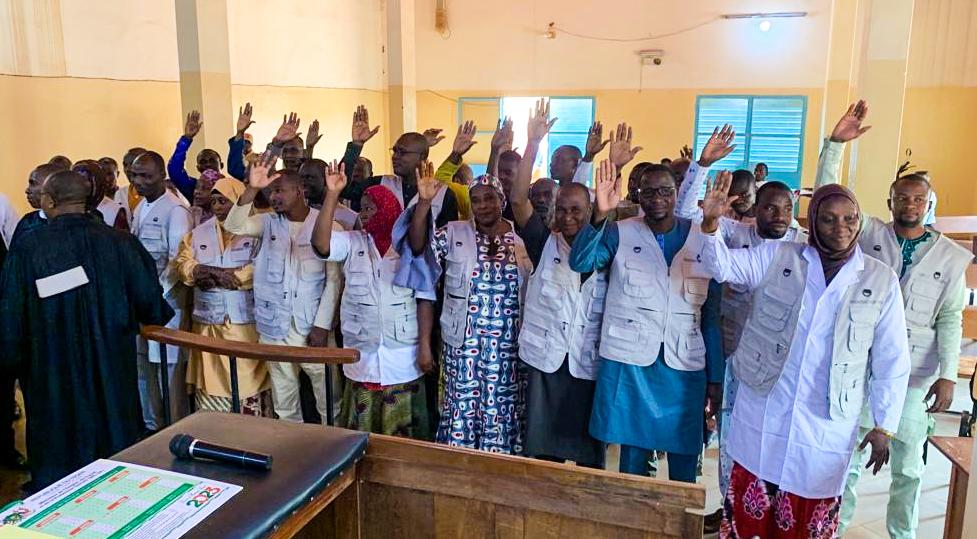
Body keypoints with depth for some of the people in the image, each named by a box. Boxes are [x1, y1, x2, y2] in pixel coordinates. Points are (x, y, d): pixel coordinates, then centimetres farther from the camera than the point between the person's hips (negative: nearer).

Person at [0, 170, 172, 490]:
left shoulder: (26, 249, -12)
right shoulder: (119, 242, -10)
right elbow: (153, 306, -8)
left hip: (51, 376, -1)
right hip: (112, 374, 1)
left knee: (55, 464, 15)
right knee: (117, 454, 17)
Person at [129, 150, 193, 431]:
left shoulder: (175, 210, -11)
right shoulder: (139, 208, 14)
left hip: (166, 300, -8)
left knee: (169, 368, -2)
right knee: (143, 365, 14)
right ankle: (151, 424, 27)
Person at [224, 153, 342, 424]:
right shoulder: (269, 223, 6)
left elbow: (333, 280, -7)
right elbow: (233, 225, -12)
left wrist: (322, 325, -12)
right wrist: (252, 188, -23)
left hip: (312, 326, -4)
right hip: (274, 326, 4)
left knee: (327, 395, 4)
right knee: (283, 399, 15)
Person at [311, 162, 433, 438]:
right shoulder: (352, 242, 2)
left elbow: (425, 299, -3)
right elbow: (320, 243, -18)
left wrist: (425, 345, -8)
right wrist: (332, 194, -23)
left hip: (403, 354, -2)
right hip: (361, 353, 2)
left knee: (402, 430, 9)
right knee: (361, 429, 14)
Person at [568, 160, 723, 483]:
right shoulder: (620, 233, 0)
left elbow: (712, 315, 6)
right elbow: (580, 262, -18)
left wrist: (715, 377, 6)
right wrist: (599, 215, -34)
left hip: (685, 365, 1)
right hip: (629, 361, -1)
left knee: (684, 458, 10)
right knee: (633, 450, 11)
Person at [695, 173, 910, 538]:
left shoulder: (881, 280, 0)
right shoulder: (776, 257, -1)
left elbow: (891, 360, 3)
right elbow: (722, 265, -9)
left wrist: (884, 425, 3)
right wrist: (710, 222, -28)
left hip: (827, 425, 0)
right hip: (762, 412, 0)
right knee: (750, 509, 11)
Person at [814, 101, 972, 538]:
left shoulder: (951, 256, 2)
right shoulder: (870, 234, 0)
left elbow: (950, 320, 2)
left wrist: (948, 376, -3)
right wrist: (836, 143, -18)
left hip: (915, 374, 1)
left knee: (908, 465, 14)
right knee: (849, 456, 9)